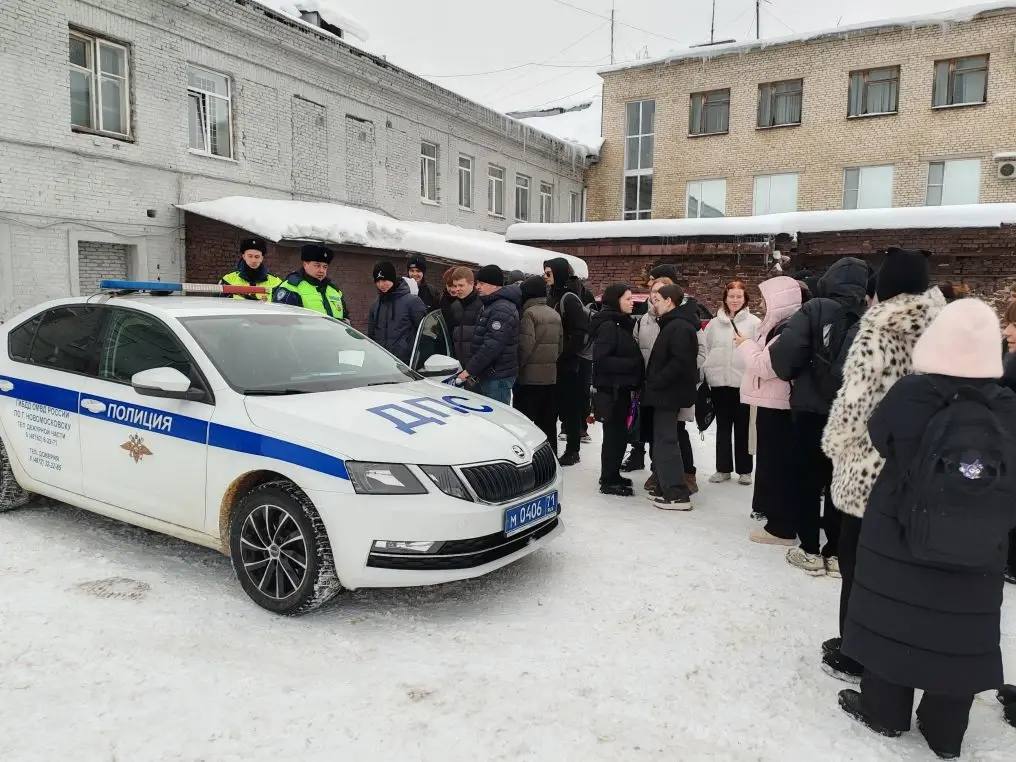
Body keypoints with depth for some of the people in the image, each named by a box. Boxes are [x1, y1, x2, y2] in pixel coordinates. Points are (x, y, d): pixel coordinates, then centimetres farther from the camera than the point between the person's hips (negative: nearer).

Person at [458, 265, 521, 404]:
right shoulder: (489, 305, 16)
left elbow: (492, 345, -24)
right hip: (487, 374, 10)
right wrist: (471, 369, 16)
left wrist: (470, 369, -20)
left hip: (498, 377, -10)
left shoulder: (502, 309, -18)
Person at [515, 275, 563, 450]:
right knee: (548, 423, 14)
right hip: (551, 376, 7)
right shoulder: (555, 314, 11)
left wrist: (516, 368, -7)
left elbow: (525, 346, -18)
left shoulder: (529, 313, -12)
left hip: (529, 377, -7)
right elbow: (560, 346, 15)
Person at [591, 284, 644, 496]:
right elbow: (601, 359, -22)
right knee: (614, 434, -2)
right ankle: (608, 481, 9)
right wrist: (632, 364, -20)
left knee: (618, 433, 15)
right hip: (610, 389, -9)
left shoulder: (623, 324, 14)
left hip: (622, 388, 9)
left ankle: (613, 475, 26)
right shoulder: (608, 326, -15)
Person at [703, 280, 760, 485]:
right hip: (719, 383, 3)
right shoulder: (714, 323, 8)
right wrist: (708, 372, 6)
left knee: (743, 428, 6)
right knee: (723, 427, 11)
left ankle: (744, 470, 17)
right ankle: (723, 468, 20)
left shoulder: (754, 322, -2)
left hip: (744, 383, -3)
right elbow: (706, 349, 11)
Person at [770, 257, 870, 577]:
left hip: (811, 409, -3)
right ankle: (836, 552, 19)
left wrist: (790, 374, 4)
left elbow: (784, 353, -17)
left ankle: (810, 551, 13)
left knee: (808, 479, 9)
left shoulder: (816, 310, -9)